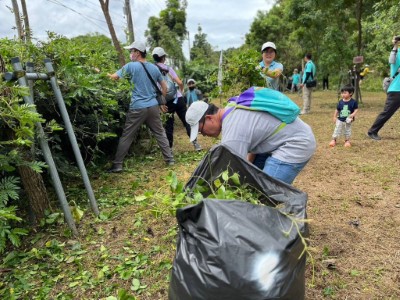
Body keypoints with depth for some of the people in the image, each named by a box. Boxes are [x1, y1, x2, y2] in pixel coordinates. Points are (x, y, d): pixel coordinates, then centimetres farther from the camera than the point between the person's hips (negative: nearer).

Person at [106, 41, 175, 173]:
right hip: (153, 106, 4)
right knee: (160, 133, 13)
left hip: (137, 108, -4)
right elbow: (164, 87, 16)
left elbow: (113, 77, -3)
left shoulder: (131, 66, -4)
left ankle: (117, 165, 8)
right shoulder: (154, 68, 10)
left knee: (126, 136, 3)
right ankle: (170, 159, 16)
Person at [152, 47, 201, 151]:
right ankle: (195, 143, 3)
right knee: (186, 121, 6)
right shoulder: (168, 68, 0)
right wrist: (181, 92, 11)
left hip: (166, 101, 1)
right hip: (177, 98, 0)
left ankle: (169, 147, 10)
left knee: (169, 125, 8)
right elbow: (180, 83, -6)